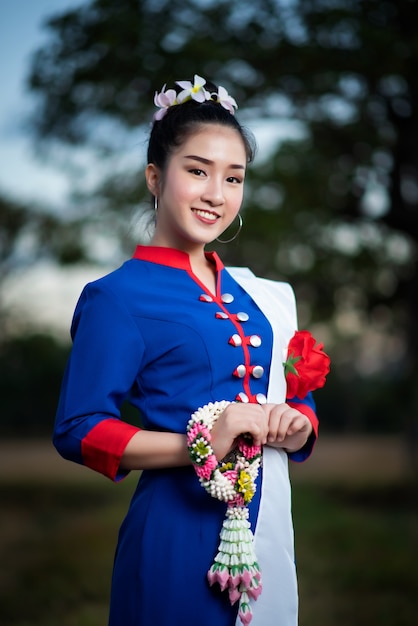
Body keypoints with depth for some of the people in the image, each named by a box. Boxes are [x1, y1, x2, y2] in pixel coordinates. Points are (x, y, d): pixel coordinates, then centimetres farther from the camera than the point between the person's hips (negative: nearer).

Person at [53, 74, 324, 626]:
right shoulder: (118, 297, -9)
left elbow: (300, 400, 17)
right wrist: (200, 446, -23)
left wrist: (294, 426, -7)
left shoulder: (261, 296, 11)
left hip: (267, 524, 6)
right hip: (180, 530, -6)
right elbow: (79, 431, -14)